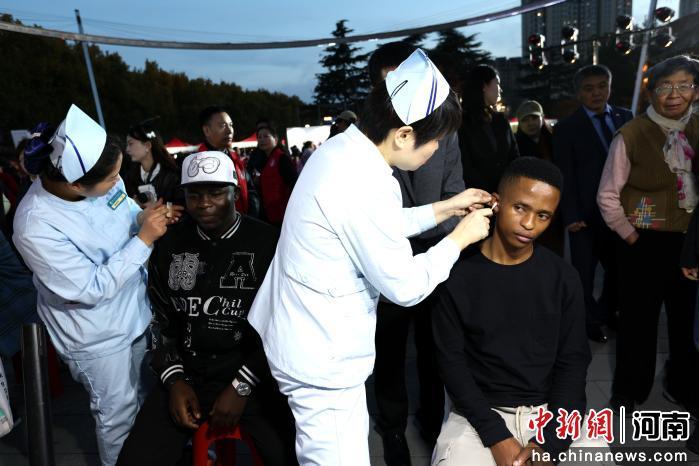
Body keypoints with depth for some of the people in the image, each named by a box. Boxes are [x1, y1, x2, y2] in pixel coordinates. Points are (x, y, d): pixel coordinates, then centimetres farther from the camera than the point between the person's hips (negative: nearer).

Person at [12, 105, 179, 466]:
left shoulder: (102, 179, -14)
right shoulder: (36, 226, -32)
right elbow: (91, 288, -28)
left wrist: (144, 216, -14)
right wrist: (144, 239, -30)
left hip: (137, 311, 7)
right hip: (97, 337, -6)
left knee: (144, 396, 26)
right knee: (118, 414, 15)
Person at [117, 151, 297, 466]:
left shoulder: (266, 243, -8)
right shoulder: (170, 246, 5)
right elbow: (160, 321, 13)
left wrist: (242, 386, -10)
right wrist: (174, 380, 0)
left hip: (253, 377, -3)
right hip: (187, 376, 4)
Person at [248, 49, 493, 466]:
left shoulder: (341, 151, 2)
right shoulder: (366, 184, -28)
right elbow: (405, 287, -20)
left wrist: (445, 208, 13)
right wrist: (460, 238, -7)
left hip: (295, 338, 10)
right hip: (322, 359, -10)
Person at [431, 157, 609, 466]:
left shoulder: (564, 279, 1)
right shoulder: (458, 276, -6)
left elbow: (573, 362, 1)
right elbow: (452, 362, -5)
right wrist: (496, 437, -14)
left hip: (553, 412, 2)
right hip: (480, 414, -2)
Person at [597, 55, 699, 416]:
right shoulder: (632, 135, -12)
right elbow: (607, 195, -8)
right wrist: (629, 235, -6)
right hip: (646, 244, -4)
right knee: (639, 319, 9)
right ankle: (630, 390, 29)